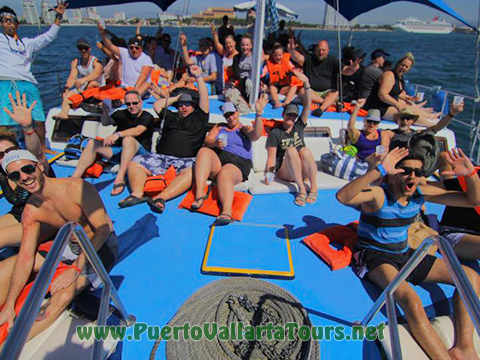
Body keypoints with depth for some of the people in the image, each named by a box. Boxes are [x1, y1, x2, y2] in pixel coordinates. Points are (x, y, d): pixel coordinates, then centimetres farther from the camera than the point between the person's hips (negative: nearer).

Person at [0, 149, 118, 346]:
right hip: (71, 246, 7)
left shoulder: (76, 188, -25)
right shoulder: (31, 211, -5)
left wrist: (76, 268, -34)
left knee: (64, 294, -32)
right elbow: (26, 257, -6)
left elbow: (103, 229, -27)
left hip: (102, 246, -7)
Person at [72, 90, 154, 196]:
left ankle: (120, 178, -41)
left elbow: (138, 131, -22)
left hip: (140, 153, -5)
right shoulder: (122, 114, 16)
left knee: (128, 139, -35)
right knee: (92, 142, -10)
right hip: (119, 151, 6)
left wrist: (118, 134, -34)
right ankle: (75, 178, -17)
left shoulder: (147, 117, -2)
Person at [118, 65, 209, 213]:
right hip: (162, 157, 4)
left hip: (186, 160, -4)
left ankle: (160, 197, -49)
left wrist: (199, 76, 16)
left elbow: (204, 98, 13)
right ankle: (137, 193, -36)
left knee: (192, 172, -39)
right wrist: (177, 97, 30)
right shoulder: (171, 117, 30)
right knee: (134, 163, -14)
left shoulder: (199, 118, 20)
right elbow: (157, 105, 25)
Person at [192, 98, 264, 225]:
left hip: (238, 163, -3)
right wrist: (215, 143, -12)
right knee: (204, 151, -28)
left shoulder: (245, 129, 19)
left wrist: (258, 113, -18)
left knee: (224, 174, -36)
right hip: (217, 159, 3)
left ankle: (226, 212, -57)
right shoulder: (219, 127, 28)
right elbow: (206, 142, 12)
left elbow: (256, 135, -6)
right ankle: (199, 194, -39)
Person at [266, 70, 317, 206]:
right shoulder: (275, 133, 4)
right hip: (285, 172, -2)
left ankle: (313, 188, -33)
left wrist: (306, 83, -9)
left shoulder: (299, 126, 13)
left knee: (304, 150, -28)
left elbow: (307, 105, 2)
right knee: (291, 150, -30)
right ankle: (301, 189, -35)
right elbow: (271, 157, -5)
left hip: (303, 172, 2)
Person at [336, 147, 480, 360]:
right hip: (377, 257, -8)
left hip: (405, 254, 8)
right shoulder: (378, 194, -21)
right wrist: (379, 171, -49)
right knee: (411, 301, -35)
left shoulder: (421, 193, -1)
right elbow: (342, 197, -43)